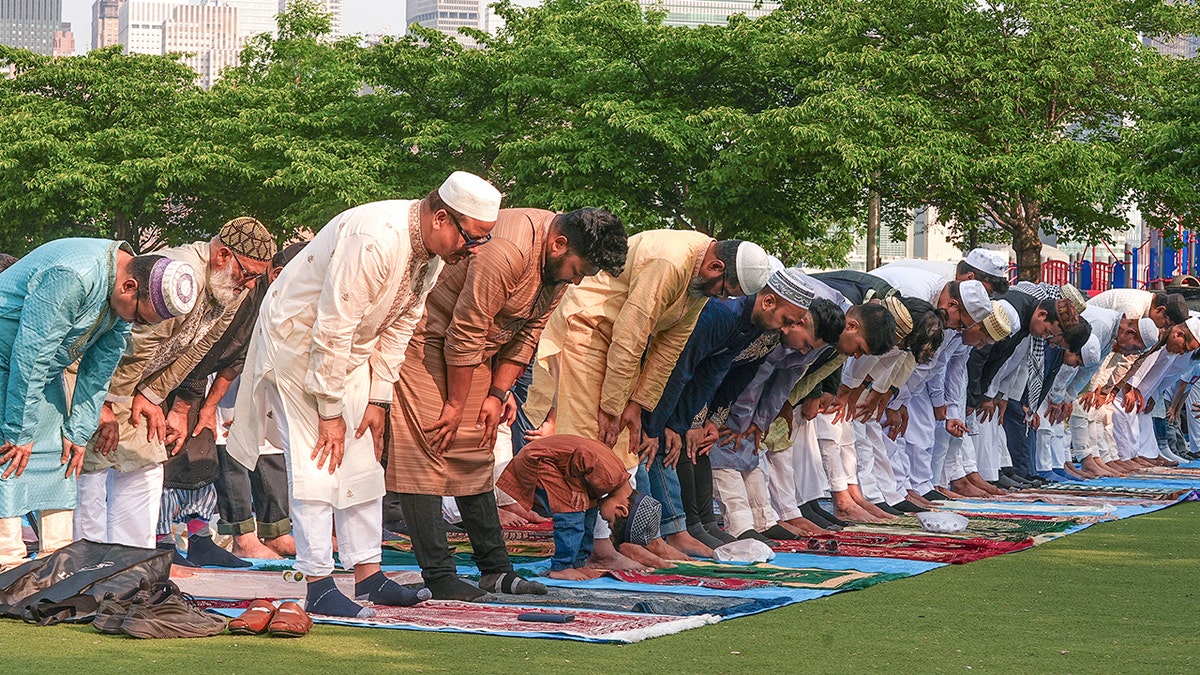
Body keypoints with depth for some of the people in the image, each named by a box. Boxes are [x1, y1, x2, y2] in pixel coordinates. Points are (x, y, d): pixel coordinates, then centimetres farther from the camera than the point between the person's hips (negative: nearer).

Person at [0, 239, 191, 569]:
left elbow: (97, 371, 1)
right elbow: (29, 356, -32)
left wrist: (78, 432, -1)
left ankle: (58, 551, 7)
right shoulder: (72, 276, -35)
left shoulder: (127, 301, -7)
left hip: (46, 366, 9)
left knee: (57, 452, 3)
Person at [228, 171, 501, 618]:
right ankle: (318, 586, -8)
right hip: (298, 342, -8)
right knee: (317, 463, -11)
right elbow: (332, 330, -29)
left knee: (363, 461, 7)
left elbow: (399, 325, 5)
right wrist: (330, 412, -23)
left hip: (349, 353, 9)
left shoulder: (432, 251, -6)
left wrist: (378, 399, 1)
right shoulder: (373, 241, -33)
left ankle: (368, 575, 12)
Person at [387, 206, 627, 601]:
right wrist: (454, 406, -16)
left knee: (475, 452, 10)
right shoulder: (506, 253, -31)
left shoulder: (559, 263, -2)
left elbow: (528, 331, 7)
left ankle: (495, 568, 13)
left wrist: (498, 394, 1)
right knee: (426, 452, -13)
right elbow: (466, 334, -26)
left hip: (473, 348, 9)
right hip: (424, 336, -9)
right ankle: (438, 576, -14)